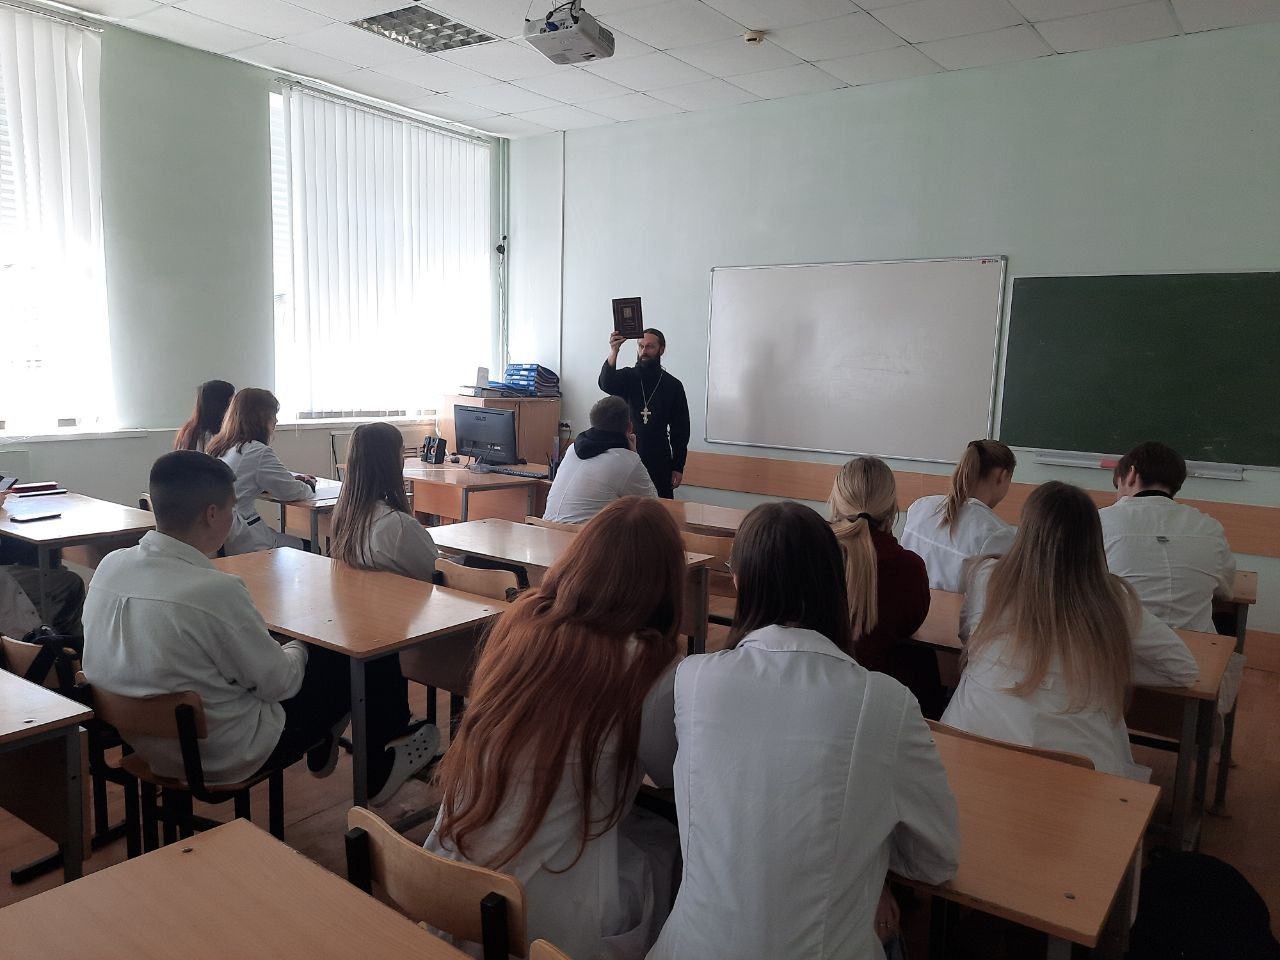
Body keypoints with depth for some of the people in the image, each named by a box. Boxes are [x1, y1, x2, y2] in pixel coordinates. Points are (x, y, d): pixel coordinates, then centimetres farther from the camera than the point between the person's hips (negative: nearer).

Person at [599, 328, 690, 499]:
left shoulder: (673, 386, 4)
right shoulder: (628, 377, 4)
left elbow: (681, 429, 5)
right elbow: (606, 384, -19)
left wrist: (678, 467, 1)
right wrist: (613, 351, -34)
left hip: (659, 462, 0)